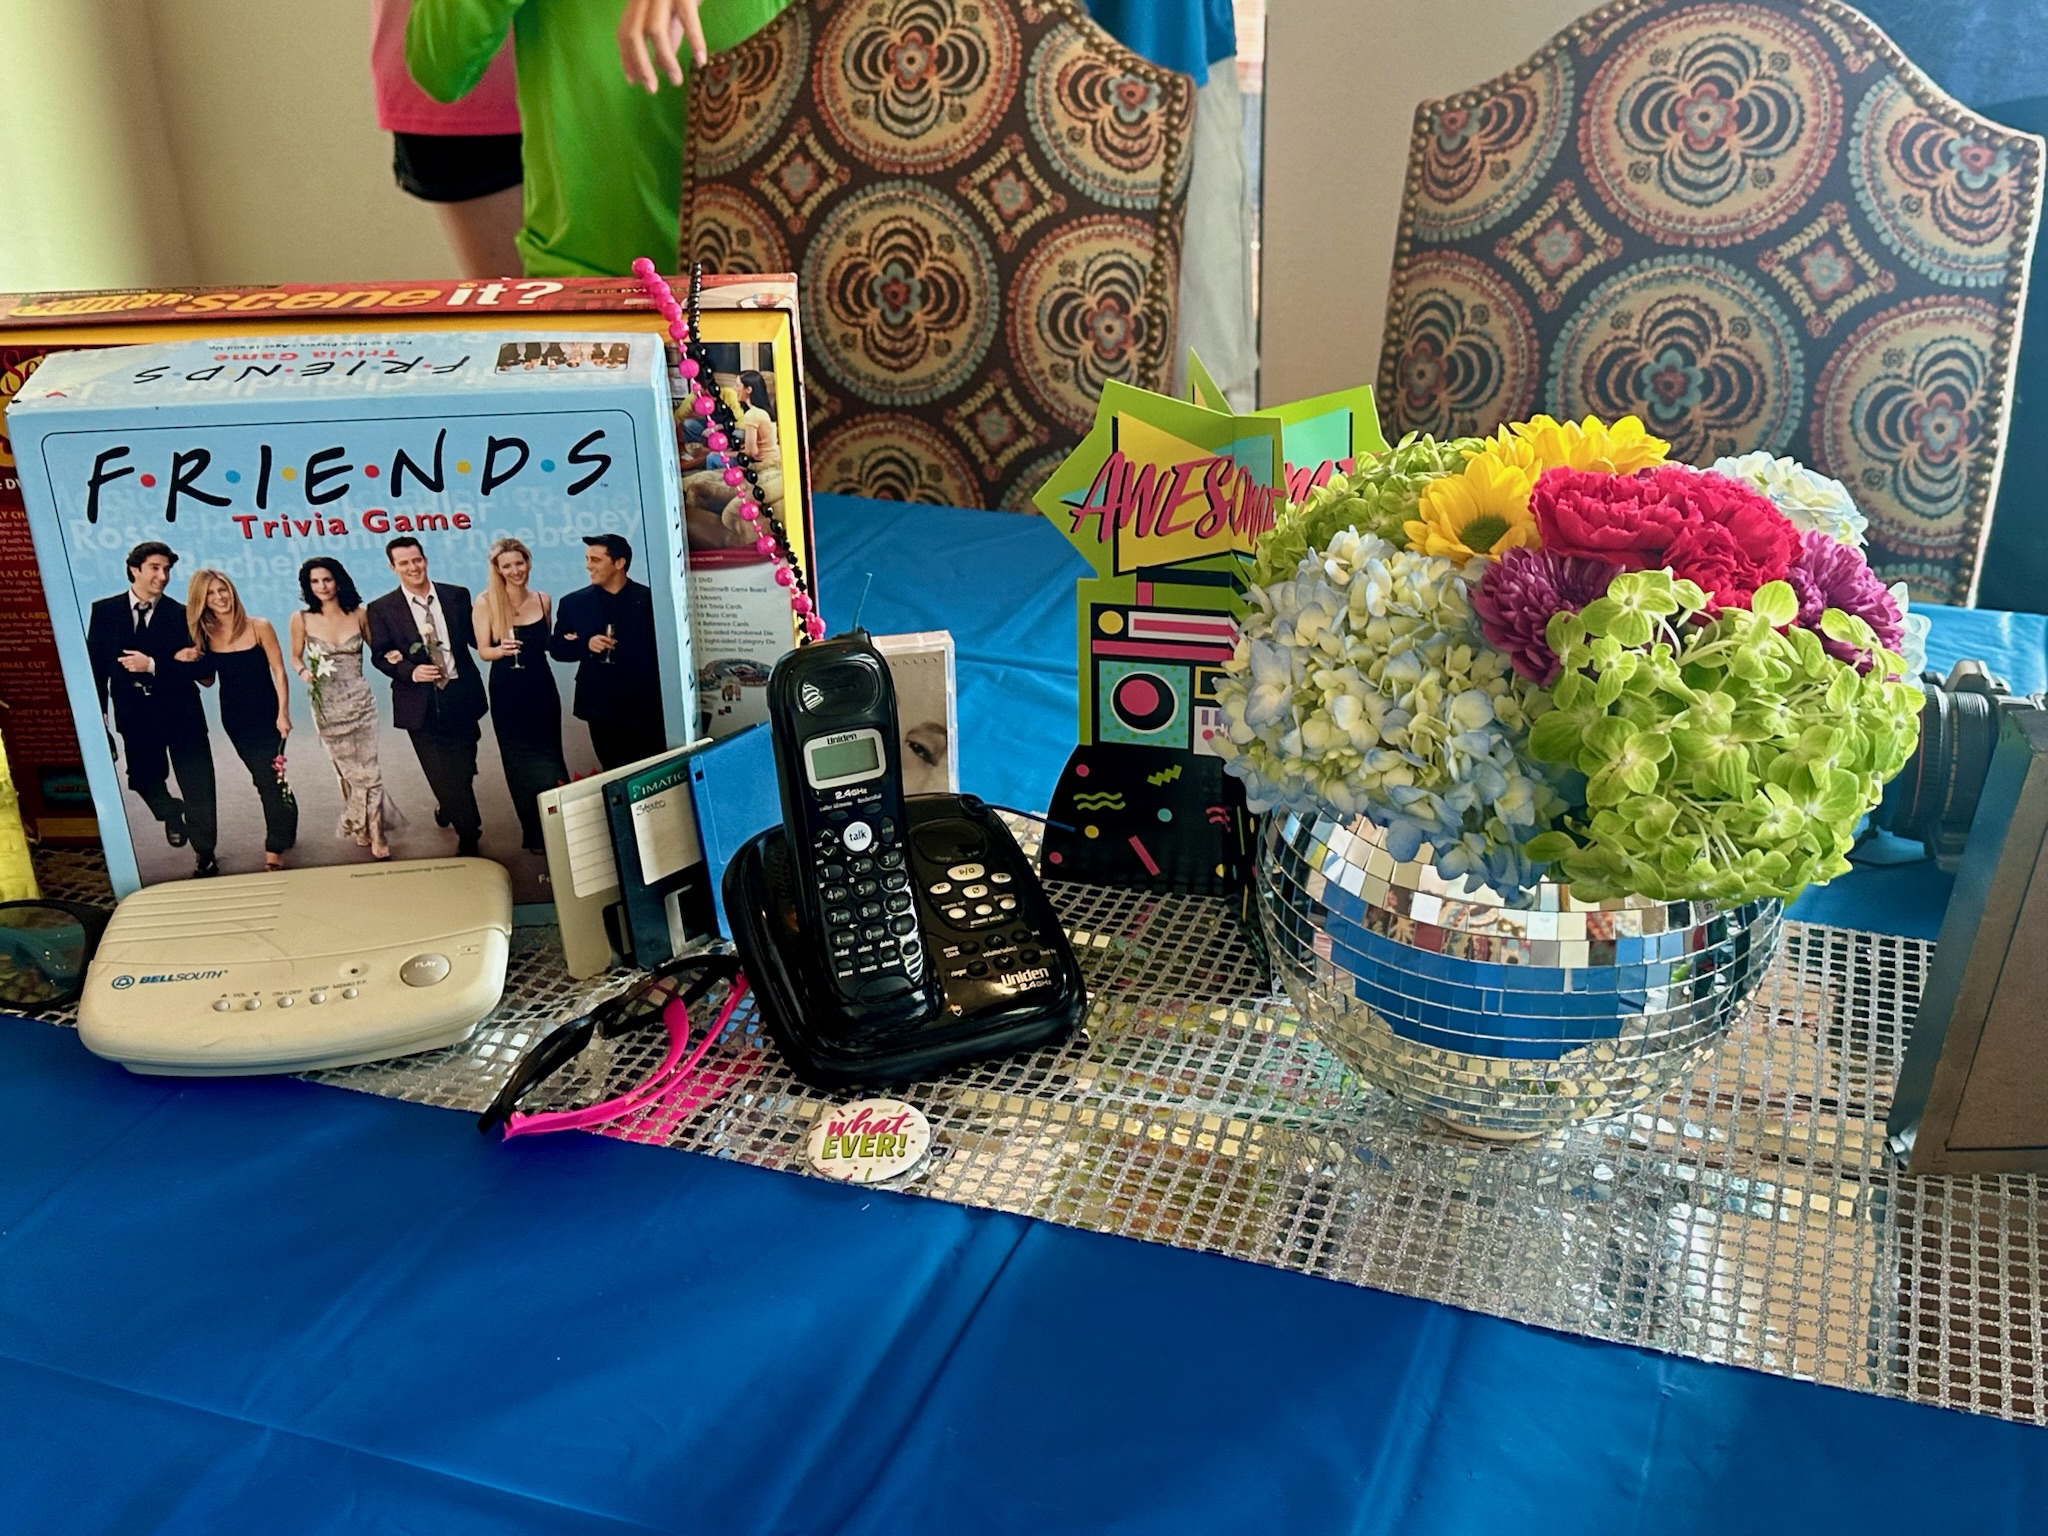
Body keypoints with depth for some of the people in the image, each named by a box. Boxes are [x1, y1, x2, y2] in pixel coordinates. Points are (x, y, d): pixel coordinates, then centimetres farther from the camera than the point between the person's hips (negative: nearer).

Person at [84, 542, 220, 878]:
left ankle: (204, 856, 18)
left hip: (181, 713, -1)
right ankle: (171, 814, 45)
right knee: (144, 780, 10)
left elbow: (203, 670, -9)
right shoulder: (104, 611, 2)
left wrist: (154, 666, -19)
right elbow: (96, 665, 3)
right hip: (135, 715, 2)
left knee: (197, 789, 1)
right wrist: (99, 713, -1)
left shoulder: (181, 615, -2)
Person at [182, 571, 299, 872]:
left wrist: (283, 712, -15)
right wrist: (189, 661, -15)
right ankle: (284, 831, 33)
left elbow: (278, 671, -9)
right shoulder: (205, 634, -2)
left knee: (269, 777, -6)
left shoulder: (259, 627, -10)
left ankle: (275, 848, 0)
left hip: (266, 713, -4)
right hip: (234, 717, 4)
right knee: (265, 779, 16)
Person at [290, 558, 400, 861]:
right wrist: (303, 672, -15)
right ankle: (361, 826, 30)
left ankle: (374, 833, 5)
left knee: (367, 767, -3)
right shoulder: (301, 619, -6)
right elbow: (295, 657, 6)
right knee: (346, 768, 13)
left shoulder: (359, 614, -5)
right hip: (327, 706, 0)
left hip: (360, 702, 0)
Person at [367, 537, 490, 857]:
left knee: (463, 769, 9)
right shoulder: (382, 609, -1)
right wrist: (411, 671, -18)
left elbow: (476, 639, 5)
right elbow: (379, 656, -1)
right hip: (421, 702, -2)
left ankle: (447, 808, 39)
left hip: (461, 695, 2)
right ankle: (469, 834, 15)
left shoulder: (457, 596, 4)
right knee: (441, 773, 0)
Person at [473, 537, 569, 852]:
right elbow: (483, 650, -8)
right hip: (507, 691, -3)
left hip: (541, 686, 3)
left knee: (549, 757, 5)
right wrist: (502, 650, -28)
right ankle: (535, 834, 9)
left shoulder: (544, 600, 5)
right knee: (521, 762, 2)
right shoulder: (486, 602, -7)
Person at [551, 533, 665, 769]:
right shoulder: (574, 603, 7)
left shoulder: (650, 600, 2)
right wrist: (586, 645, -11)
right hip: (601, 707, 1)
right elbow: (558, 648, 8)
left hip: (646, 707, -1)